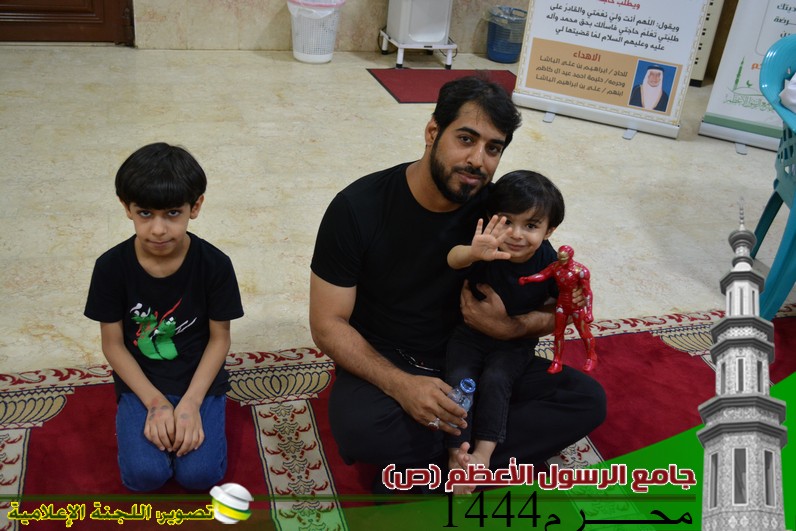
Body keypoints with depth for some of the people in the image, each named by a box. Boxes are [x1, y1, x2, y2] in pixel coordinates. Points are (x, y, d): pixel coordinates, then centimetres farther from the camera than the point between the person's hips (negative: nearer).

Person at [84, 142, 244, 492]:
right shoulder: (111, 267, -14)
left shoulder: (214, 264, -16)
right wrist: (155, 402, -15)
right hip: (140, 383, 1)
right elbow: (113, 344, -6)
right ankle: (158, 417, 12)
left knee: (200, 474, -14)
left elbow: (219, 338, -7)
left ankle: (186, 413, 14)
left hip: (200, 379, 0)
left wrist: (191, 402, -16)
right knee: (144, 475, -17)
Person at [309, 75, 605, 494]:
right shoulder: (358, 208, -16)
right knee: (360, 428, -37)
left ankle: (422, 469, -21)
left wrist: (512, 327, -22)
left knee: (586, 400, -15)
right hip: (381, 365, -3)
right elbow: (327, 324, -13)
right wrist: (400, 385, -28)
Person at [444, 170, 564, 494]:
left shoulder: (549, 262, -16)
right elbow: (453, 259, -46)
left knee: (495, 380, -25)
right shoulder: (488, 249, -22)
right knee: (459, 380, -22)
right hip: (470, 334, 0)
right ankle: (457, 454, -18)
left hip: (515, 343, 0)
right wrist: (472, 252, -67)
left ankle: (482, 455, -20)